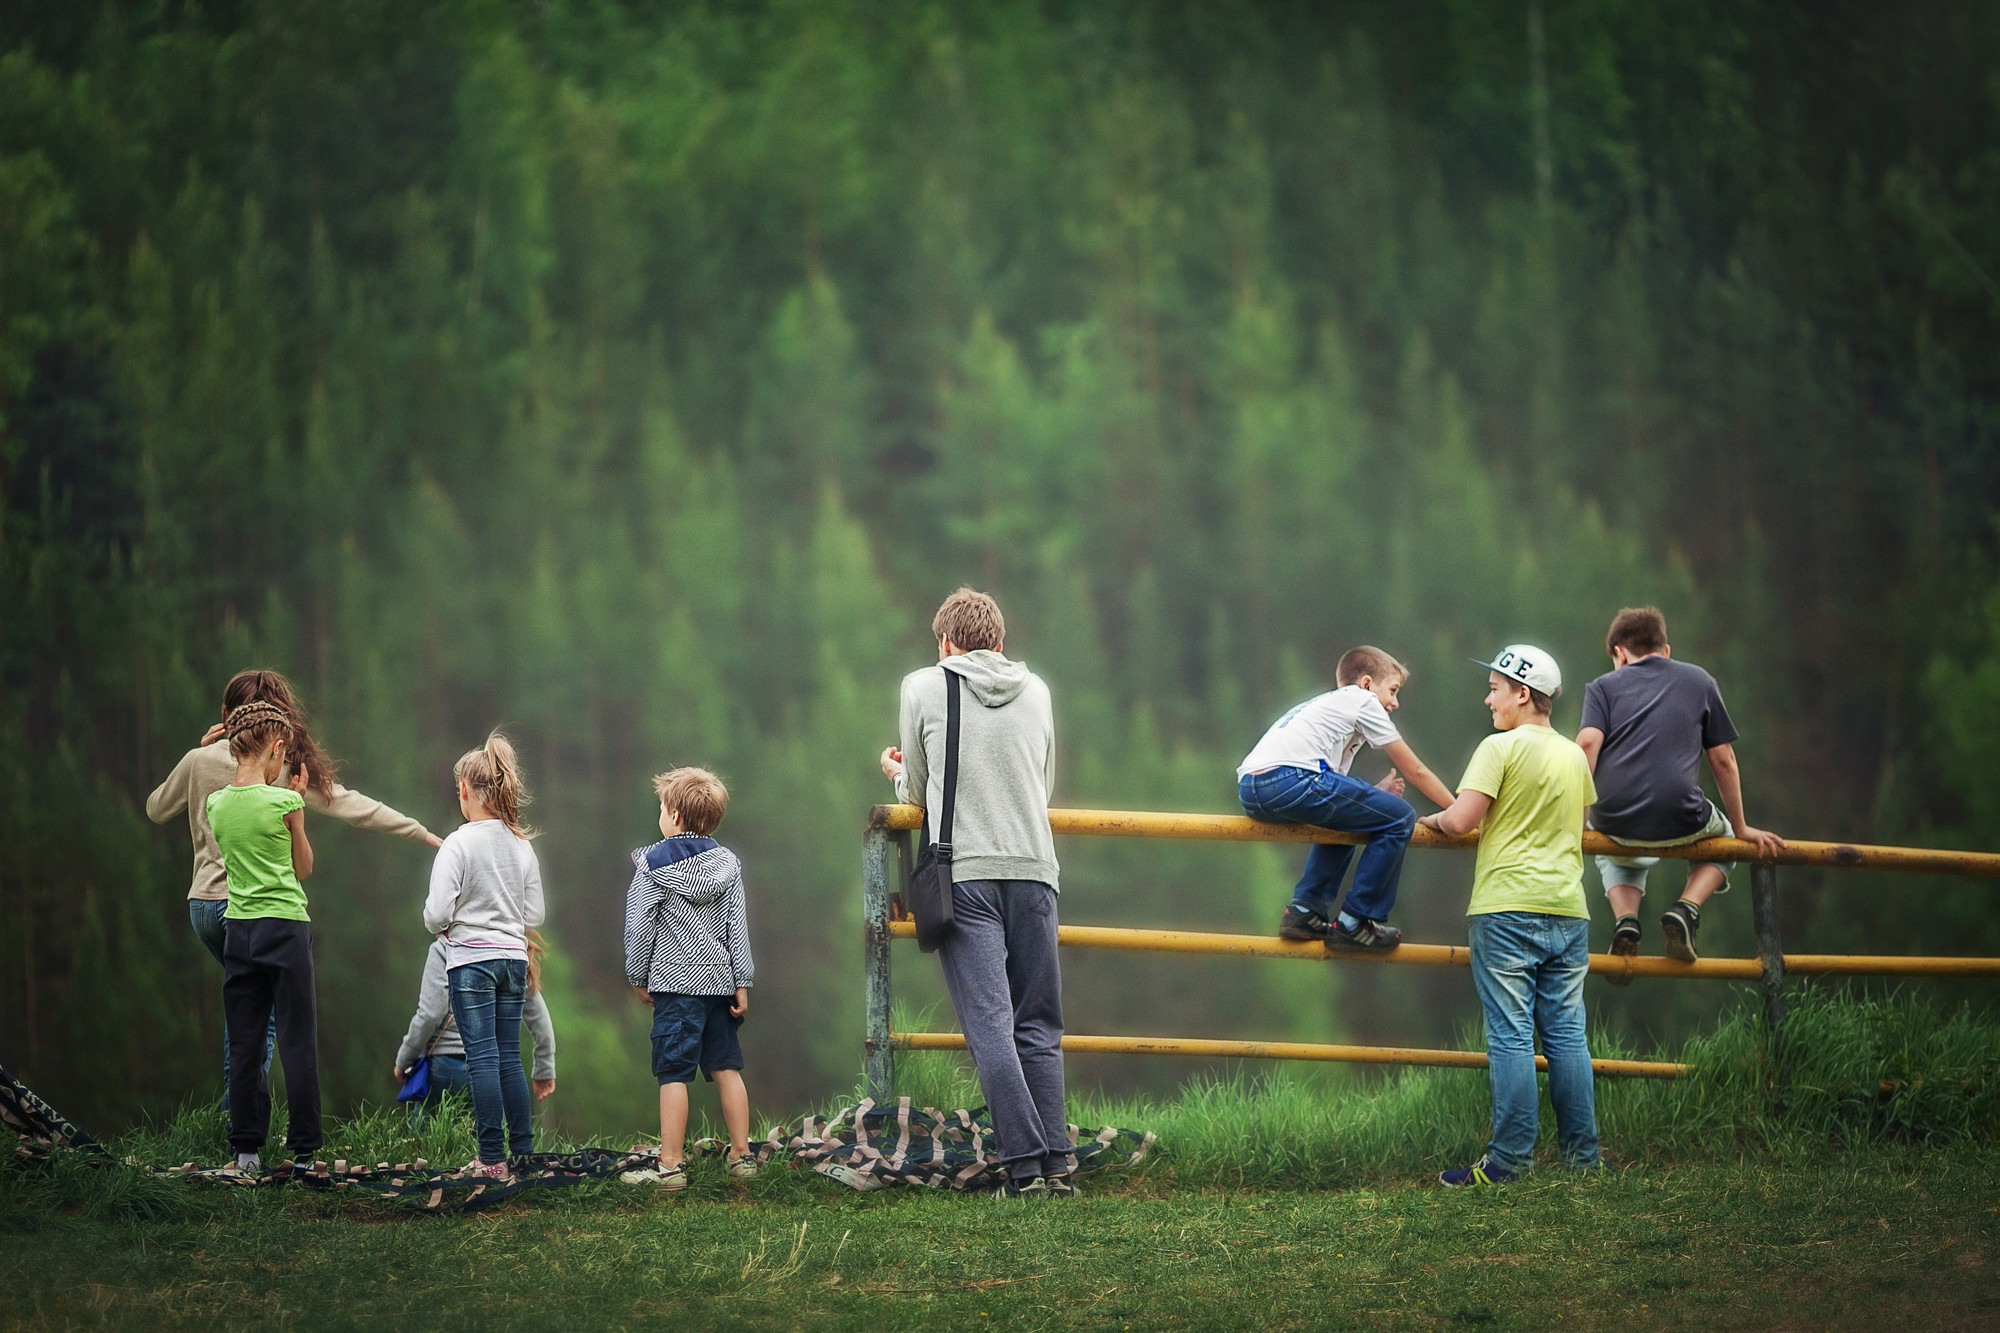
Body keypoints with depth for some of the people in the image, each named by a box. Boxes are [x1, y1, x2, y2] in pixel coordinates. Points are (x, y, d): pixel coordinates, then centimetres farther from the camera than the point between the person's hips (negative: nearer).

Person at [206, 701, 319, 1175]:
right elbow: (304, 868, 4)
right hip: (286, 928, -4)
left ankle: (247, 1149, 7)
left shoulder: (216, 805, 2)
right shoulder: (284, 803, -10)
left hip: (239, 930, 4)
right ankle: (303, 1149, 2)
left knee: (243, 1045, 7)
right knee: (297, 1042, 1)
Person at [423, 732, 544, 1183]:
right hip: (514, 959, 5)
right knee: (509, 1057, 12)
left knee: (482, 1058, -3)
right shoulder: (522, 846, 4)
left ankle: (493, 1159, -3)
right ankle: (523, 1151, 15)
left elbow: (437, 914, -16)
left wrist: (438, 925, 6)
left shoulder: (459, 845, -13)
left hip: (470, 960, -5)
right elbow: (534, 915, 8)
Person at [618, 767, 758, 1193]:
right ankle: (742, 1155, 14)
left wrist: (638, 978, 6)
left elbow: (640, 926, -5)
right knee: (726, 1067, 11)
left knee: (673, 1073, -5)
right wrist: (742, 982, 9)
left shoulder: (654, 865, -7)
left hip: (676, 982, -5)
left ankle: (670, 1165, -7)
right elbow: (738, 927, 6)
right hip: (719, 980, 5)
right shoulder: (726, 863, 6)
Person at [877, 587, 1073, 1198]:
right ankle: (1058, 1166, 2)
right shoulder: (1036, 690, 14)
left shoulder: (924, 686, 6)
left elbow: (918, 795, 12)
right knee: (1039, 1029, 8)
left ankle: (1026, 1168, -15)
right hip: (1033, 872, 3)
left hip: (964, 875, -3)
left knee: (990, 1027, -7)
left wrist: (900, 775, 34)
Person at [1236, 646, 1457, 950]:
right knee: (1398, 818, -1)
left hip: (1249, 789, 9)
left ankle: (1305, 910, 22)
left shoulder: (1325, 707, 37)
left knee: (1343, 817, 35)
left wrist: (1374, 794, 22)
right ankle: (1354, 923, 2)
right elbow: (1415, 771, 17)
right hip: (1289, 778, -9)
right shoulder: (1362, 701, 15)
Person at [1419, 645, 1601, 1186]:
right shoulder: (1574, 755, 13)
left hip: (1508, 909, -6)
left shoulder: (1502, 747, -8)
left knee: (1511, 1035, -5)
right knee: (1567, 1035, 8)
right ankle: (1583, 1155, 9)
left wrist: (1434, 819, 6)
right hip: (1568, 911, 6)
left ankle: (1510, 1158, -7)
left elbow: (1462, 819, -14)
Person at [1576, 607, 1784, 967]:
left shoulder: (1603, 687, 13)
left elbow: (1587, 743, -5)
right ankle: (1687, 909, 6)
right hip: (1681, 823, -1)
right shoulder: (1699, 681, 17)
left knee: (1616, 857, 39)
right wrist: (1740, 828, 25)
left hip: (1615, 823, 1)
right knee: (1722, 836, 35)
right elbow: (1723, 761, 17)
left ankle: (1625, 921, 7)